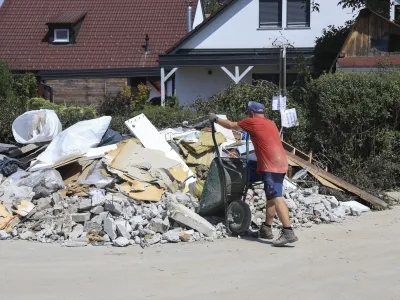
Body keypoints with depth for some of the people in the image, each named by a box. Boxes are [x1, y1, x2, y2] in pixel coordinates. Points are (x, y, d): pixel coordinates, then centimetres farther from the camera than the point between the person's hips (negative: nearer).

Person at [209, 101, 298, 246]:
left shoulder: (252, 122, -2)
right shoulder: (270, 123, 20)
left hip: (271, 166, -9)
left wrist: (216, 119, 24)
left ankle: (288, 232, -24)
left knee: (276, 198, -15)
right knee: (271, 197, 16)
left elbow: (231, 125, 10)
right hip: (280, 163, 9)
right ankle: (266, 229, 24)